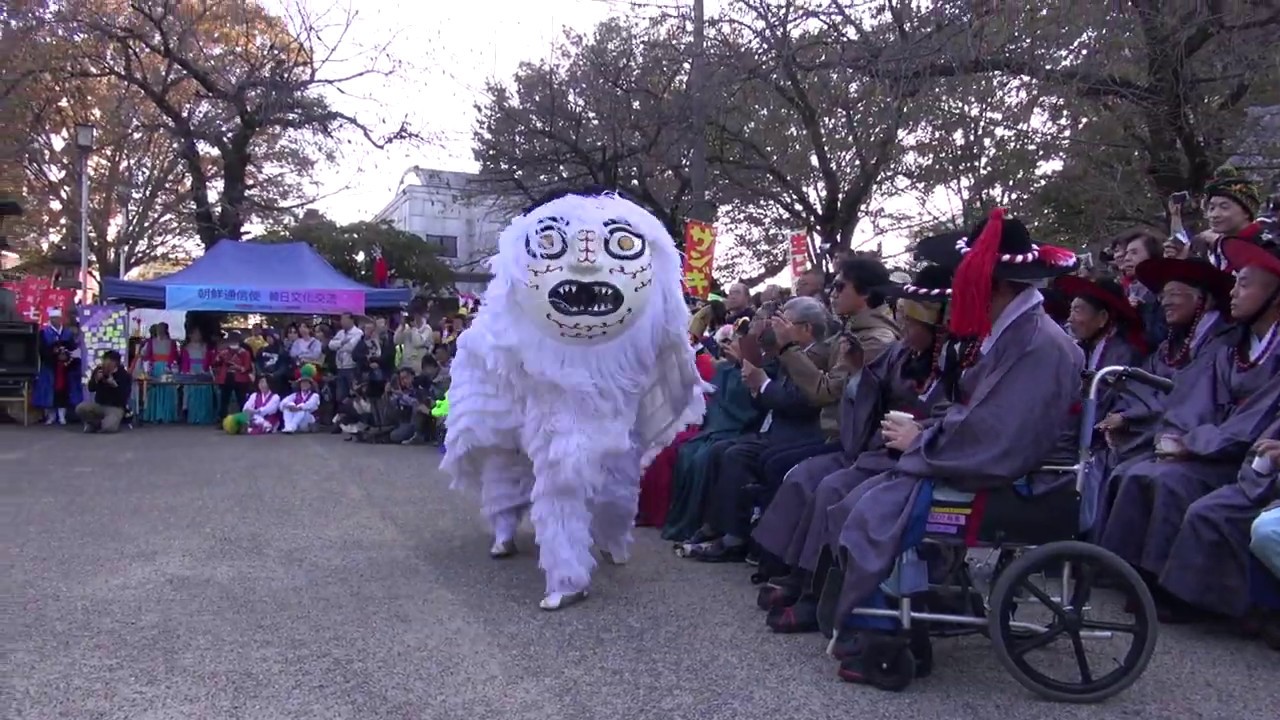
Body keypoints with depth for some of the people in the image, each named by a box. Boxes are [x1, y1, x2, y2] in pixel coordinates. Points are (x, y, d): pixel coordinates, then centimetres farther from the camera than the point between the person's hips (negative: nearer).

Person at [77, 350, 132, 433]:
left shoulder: (124, 375, -9)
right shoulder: (99, 370, 3)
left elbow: (124, 396, -15)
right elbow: (91, 388, 3)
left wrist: (115, 385, -28)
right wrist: (96, 380, -17)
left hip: (115, 407, -4)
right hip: (98, 404, 4)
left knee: (109, 427, -33)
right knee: (80, 409, -27)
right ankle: (96, 423, 2)